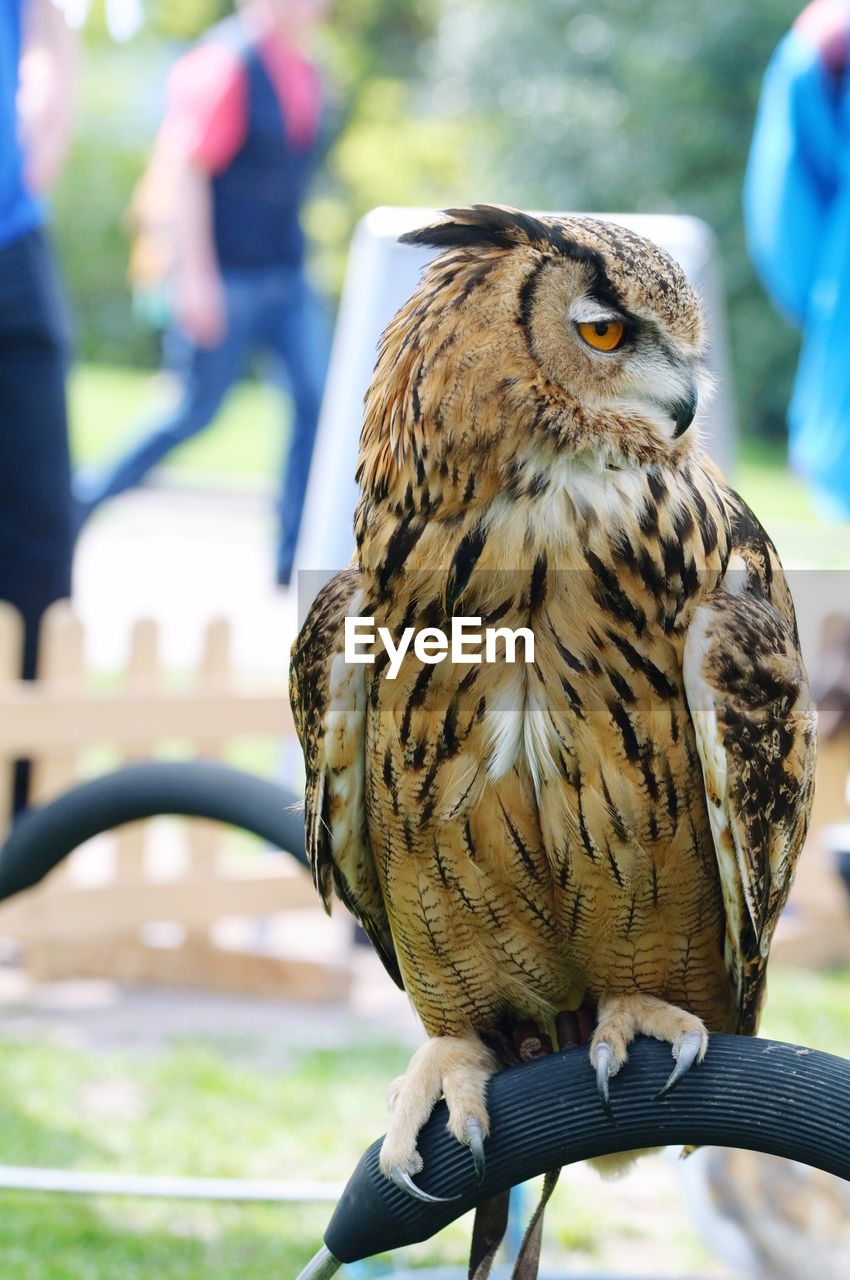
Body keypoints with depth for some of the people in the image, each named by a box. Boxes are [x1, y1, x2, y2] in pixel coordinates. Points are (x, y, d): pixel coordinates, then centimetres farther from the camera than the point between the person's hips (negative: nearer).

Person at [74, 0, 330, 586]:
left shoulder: (304, 74, 9)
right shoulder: (225, 64, -15)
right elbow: (185, 170, -17)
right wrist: (196, 275, -21)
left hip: (287, 277, 7)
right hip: (226, 279, -7)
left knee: (318, 400, -4)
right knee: (197, 410, -1)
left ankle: (298, 558, -1)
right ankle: (89, 494, 19)